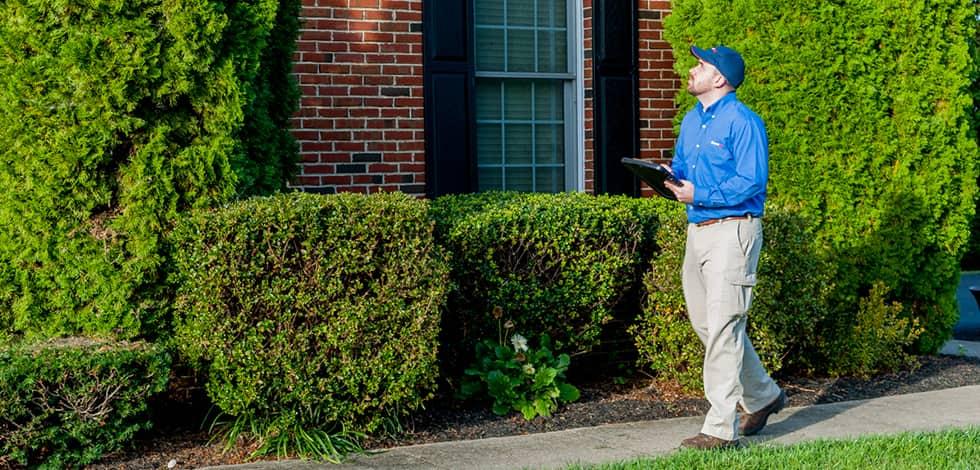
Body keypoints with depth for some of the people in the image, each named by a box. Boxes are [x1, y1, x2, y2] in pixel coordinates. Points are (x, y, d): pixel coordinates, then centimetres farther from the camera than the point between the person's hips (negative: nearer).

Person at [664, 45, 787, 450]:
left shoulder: (743, 122, -13)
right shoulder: (691, 120, 15)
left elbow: (751, 181, -19)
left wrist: (699, 196, -22)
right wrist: (670, 177, 1)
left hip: (732, 230, -9)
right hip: (697, 231, 9)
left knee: (722, 328, -8)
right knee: (705, 323, 15)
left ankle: (721, 429, -2)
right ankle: (763, 397, 33)